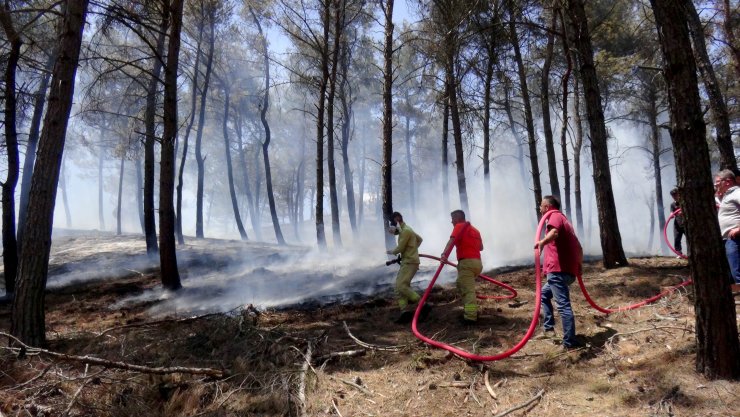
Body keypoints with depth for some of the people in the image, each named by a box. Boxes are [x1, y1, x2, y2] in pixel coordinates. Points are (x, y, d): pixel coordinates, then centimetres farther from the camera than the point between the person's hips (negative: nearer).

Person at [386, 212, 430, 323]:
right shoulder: (407, 229, 19)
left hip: (410, 262, -11)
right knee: (399, 286, 4)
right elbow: (420, 239, 34)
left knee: (401, 286, -19)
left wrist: (391, 252, 4)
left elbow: (400, 248, -16)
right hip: (406, 262, 11)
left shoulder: (405, 231, -14)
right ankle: (405, 311, -4)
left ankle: (423, 305, -17)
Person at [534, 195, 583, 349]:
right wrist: (579, 265, 35)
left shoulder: (555, 216, -2)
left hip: (558, 270, -11)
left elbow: (554, 232, -27)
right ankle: (548, 329, 20)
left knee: (563, 305, -10)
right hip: (569, 270, 11)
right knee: (544, 293, 24)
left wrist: (542, 242, -39)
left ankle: (570, 342, -10)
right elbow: (578, 247, 30)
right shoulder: (563, 219, 27)